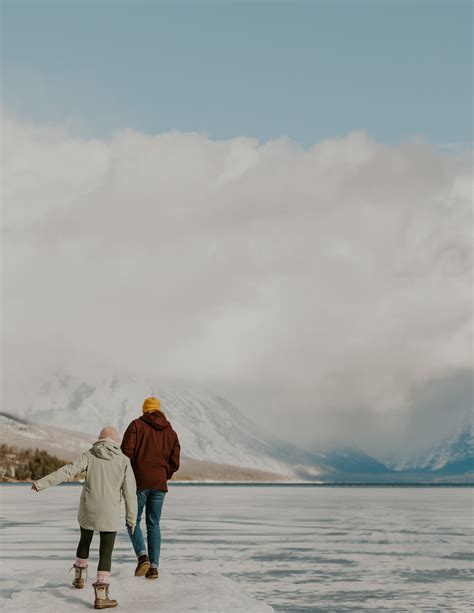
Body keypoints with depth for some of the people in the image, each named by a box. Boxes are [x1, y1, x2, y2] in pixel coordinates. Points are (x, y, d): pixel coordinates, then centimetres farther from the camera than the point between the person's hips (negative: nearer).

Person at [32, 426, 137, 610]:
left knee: (85, 541, 27)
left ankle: (80, 577, 41)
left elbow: (68, 471, -11)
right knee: (106, 552, 3)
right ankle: (101, 594, -6)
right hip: (109, 513, -2)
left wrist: (42, 483, -12)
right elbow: (129, 493, -1)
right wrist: (131, 519, 7)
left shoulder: (90, 455, 1)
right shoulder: (123, 460, -1)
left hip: (88, 510, 2)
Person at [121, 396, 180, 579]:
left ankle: (142, 556, -13)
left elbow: (126, 451, -10)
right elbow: (174, 463, 8)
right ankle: (153, 567, 7)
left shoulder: (137, 425, 0)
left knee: (133, 521, 8)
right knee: (153, 524, 11)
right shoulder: (171, 432, 12)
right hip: (159, 483, 4)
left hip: (139, 481, -3)